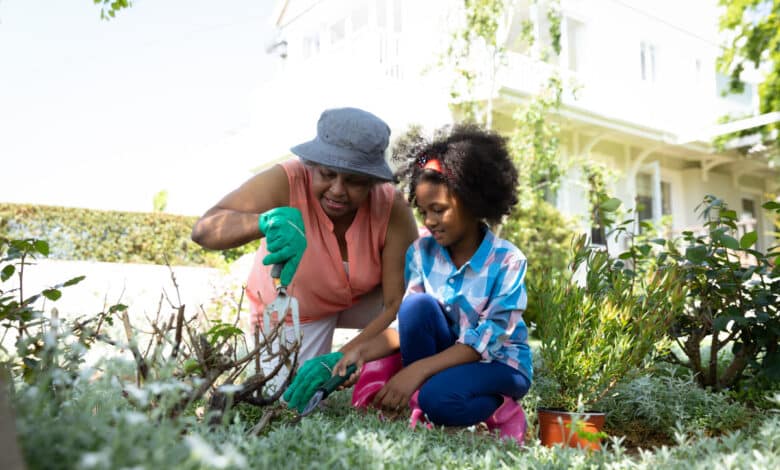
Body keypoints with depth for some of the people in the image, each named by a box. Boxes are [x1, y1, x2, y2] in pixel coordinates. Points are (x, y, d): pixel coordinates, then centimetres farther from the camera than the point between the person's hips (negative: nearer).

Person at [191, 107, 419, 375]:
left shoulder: (393, 210, -30)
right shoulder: (286, 182, -32)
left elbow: (399, 305, -30)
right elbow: (203, 230, -39)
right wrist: (269, 221, -58)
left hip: (364, 301, 1)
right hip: (292, 311, -1)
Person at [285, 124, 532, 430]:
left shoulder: (507, 261, -18)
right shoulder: (420, 253, -5)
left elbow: (485, 340, -23)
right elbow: (410, 322, -7)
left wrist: (419, 369, -34)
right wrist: (365, 350, -26)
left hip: (500, 363, -4)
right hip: (444, 355, 5)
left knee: (440, 398, -36)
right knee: (418, 304, -25)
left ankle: (500, 407, -4)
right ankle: (418, 407, -13)